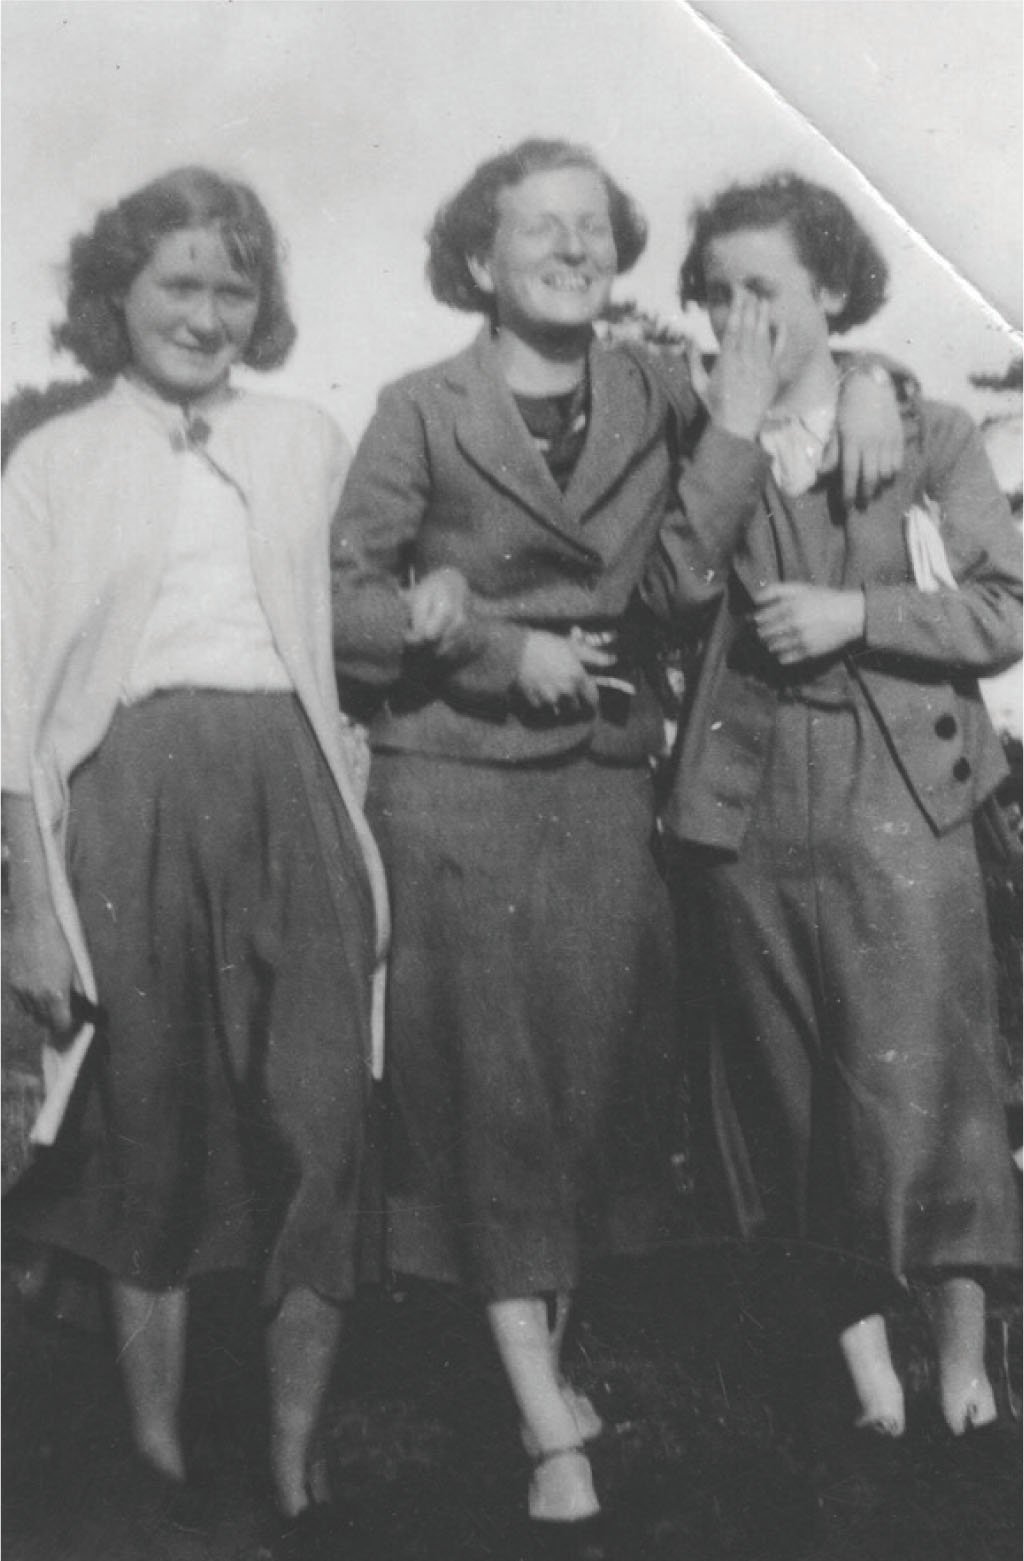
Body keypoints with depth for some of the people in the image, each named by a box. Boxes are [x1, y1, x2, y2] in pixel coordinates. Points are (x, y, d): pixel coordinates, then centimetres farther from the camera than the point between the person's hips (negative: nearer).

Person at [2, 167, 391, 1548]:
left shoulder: (309, 443, 15)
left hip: (290, 793, 2)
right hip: (132, 800, -1)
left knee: (320, 1130, -4)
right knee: (148, 1126, 6)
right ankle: (157, 1448, 22)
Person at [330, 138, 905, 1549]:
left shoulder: (659, 398, 7)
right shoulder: (422, 413, -2)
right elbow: (342, 592, -4)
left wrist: (863, 382, 0)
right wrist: (502, 647, -12)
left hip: (608, 780, 4)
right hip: (459, 784, -3)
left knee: (599, 1072, 6)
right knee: (493, 1089, -4)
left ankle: (540, 1364, 27)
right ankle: (556, 1444, 1)